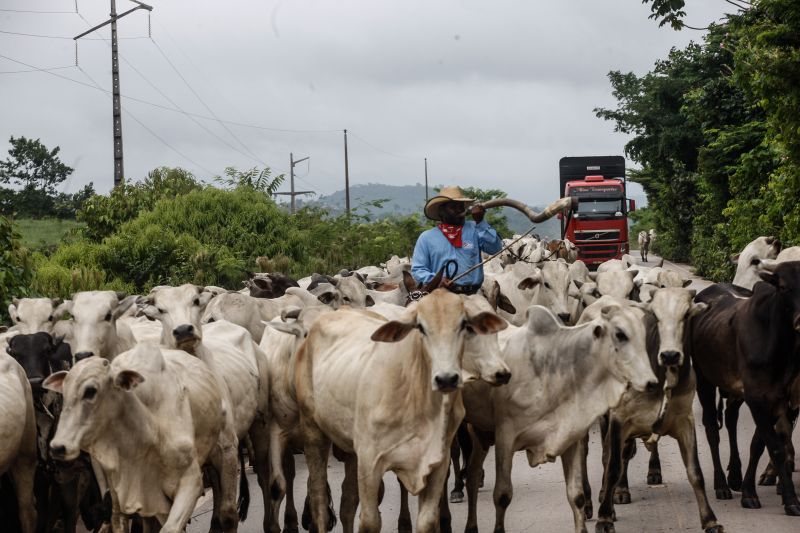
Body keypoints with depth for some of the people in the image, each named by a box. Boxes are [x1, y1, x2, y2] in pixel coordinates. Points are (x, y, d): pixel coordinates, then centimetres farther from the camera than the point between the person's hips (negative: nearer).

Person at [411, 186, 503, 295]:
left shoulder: (474, 230, 13)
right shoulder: (426, 238, 12)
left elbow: (495, 248, 1)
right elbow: (417, 270, 9)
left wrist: (480, 222, -6)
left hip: (472, 294, 1)